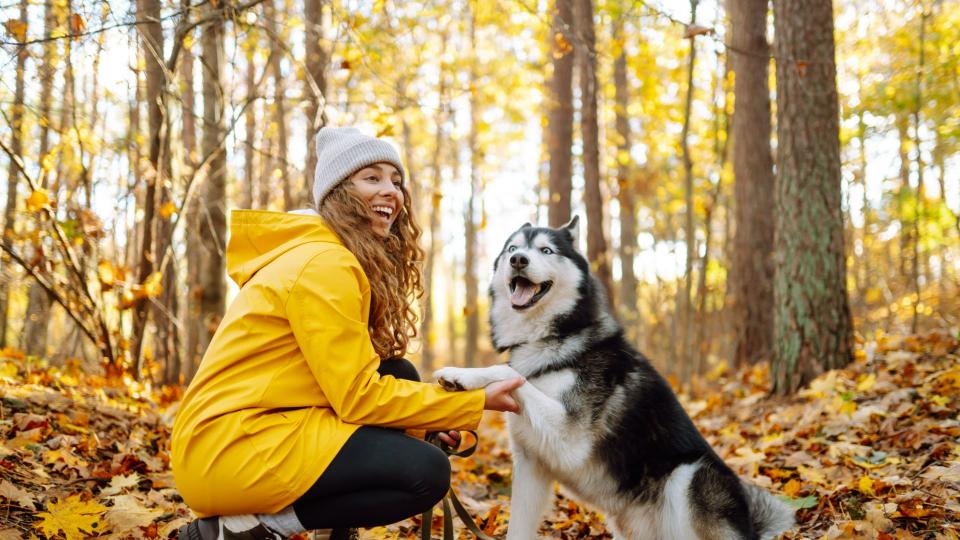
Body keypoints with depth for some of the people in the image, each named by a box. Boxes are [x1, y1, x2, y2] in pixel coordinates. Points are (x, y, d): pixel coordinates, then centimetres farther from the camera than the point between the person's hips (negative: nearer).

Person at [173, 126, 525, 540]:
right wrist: (475, 403, -11)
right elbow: (359, 396, -17)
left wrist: (432, 416, 2)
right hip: (230, 446, -9)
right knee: (425, 471, -15)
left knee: (400, 378, 7)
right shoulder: (324, 263, -15)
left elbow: (351, 379, 15)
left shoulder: (359, 264, 15)